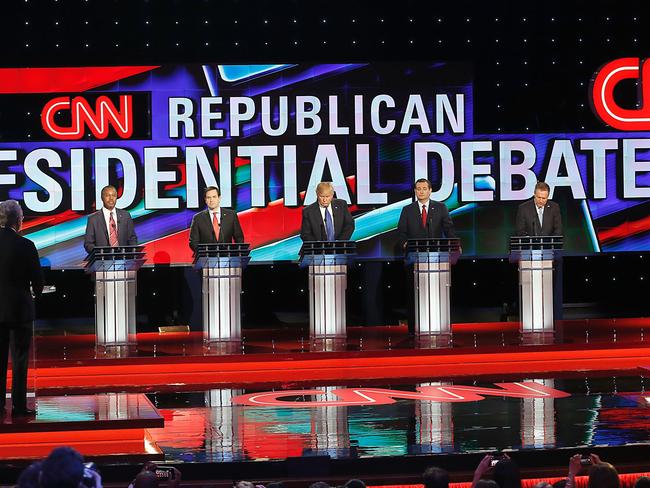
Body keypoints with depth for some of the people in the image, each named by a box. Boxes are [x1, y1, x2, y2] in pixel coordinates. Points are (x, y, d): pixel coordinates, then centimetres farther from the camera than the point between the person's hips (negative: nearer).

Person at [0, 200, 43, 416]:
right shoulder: (25, 246, -15)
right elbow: (37, 278, -8)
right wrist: (36, 293, 15)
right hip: (19, 309, -4)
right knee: (20, 358, 4)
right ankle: (19, 405, 4)